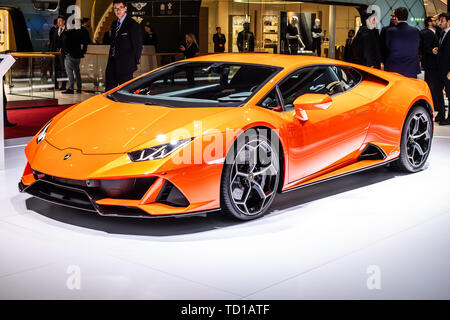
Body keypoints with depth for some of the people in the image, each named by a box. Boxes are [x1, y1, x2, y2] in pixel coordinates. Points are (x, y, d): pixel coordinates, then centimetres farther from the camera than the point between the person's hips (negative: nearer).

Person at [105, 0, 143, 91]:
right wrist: (110, 59, 14)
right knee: (110, 89, 9)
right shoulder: (114, 24, 16)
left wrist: (135, 62, -9)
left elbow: (138, 45, -7)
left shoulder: (133, 24, -7)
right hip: (113, 63, 7)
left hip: (125, 64, -7)